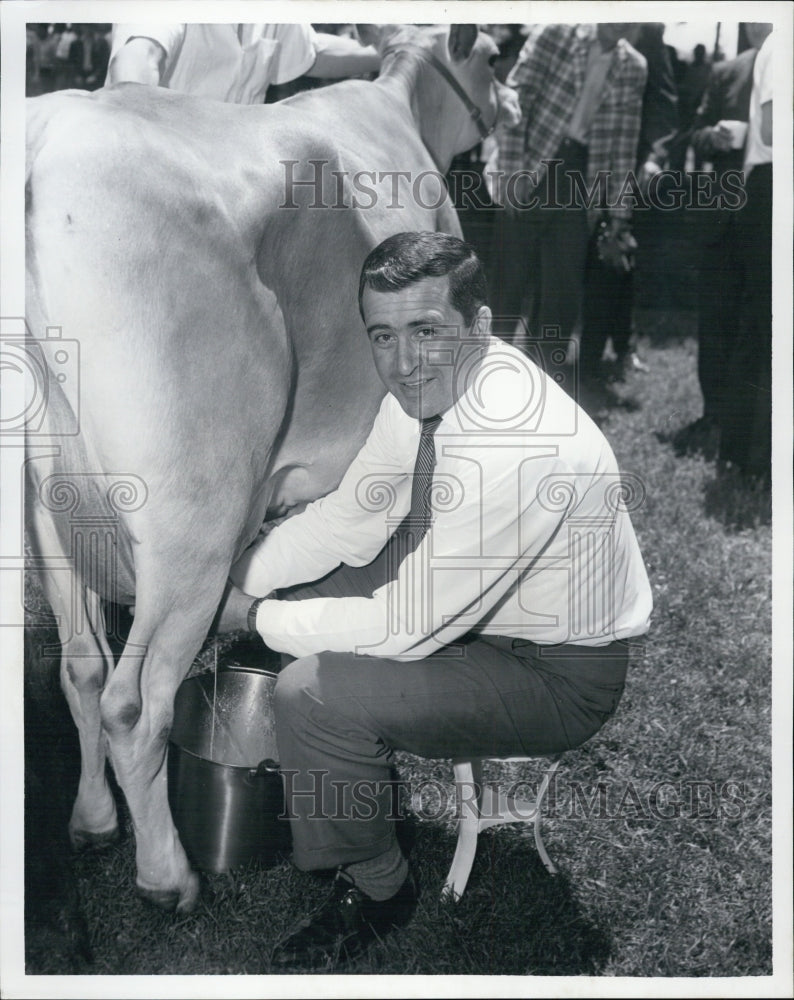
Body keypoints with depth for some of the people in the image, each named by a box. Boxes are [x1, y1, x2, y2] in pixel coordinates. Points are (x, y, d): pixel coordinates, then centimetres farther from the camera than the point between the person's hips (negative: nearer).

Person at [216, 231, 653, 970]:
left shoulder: (513, 445, -35)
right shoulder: (430, 384, -8)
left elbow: (408, 628, -29)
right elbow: (350, 518, 3)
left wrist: (257, 617, -17)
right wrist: (238, 581, -8)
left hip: (560, 675, -8)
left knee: (312, 693, -23)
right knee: (297, 584, 6)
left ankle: (377, 890, 4)